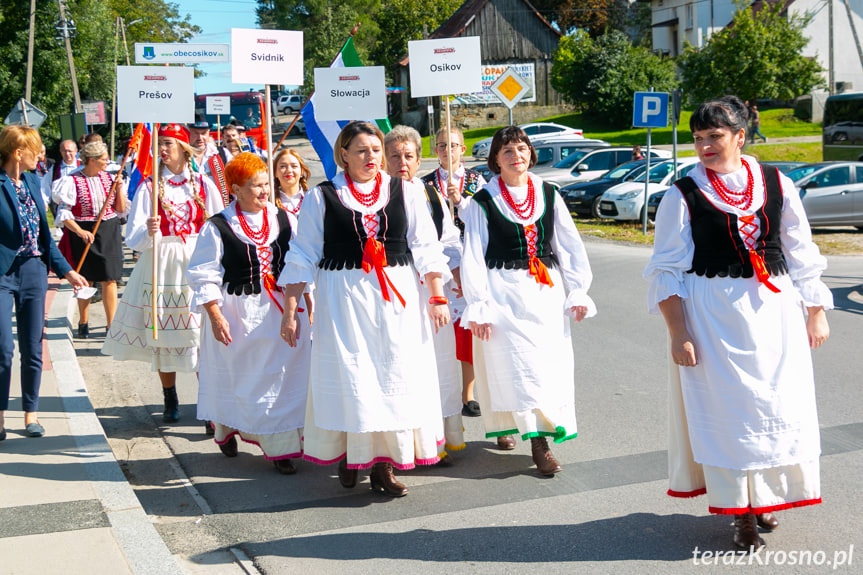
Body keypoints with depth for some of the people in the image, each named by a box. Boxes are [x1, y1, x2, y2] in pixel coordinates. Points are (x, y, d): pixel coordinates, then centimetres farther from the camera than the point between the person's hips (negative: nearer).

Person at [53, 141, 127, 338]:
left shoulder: (109, 178, 5)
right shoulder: (72, 181, -7)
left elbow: (121, 210, 7)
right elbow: (63, 213, -11)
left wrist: (119, 188, -7)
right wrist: (80, 231, -24)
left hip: (109, 233, 3)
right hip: (84, 235, -3)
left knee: (110, 279, -2)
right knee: (85, 280, 8)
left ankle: (111, 325, 2)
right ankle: (83, 323, 25)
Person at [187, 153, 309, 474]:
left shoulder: (283, 219, 5)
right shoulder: (217, 227, -6)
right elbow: (204, 277, -6)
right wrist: (216, 317, -12)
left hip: (280, 310, 3)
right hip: (237, 312, -3)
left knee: (284, 377, 1)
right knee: (237, 379, 8)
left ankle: (280, 447, 11)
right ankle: (226, 430, 35)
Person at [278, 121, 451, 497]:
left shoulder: (405, 193, 8)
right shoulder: (321, 197, 3)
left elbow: (426, 249, 8)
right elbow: (302, 257, 5)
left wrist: (437, 298, 2)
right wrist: (290, 310, 2)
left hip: (397, 299, 2)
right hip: (342, 299, -1)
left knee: (395, 377, 0)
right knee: (348, 376, 0)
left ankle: (383, 465, 10)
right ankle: (347, 453, 19)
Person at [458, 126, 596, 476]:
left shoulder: (548, 195, 8)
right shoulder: (482, 201, -1)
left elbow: (570, 245, 9)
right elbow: (473, 257, -3)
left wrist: (578, 291, 3)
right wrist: (477, 307, -8)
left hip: (546, 290, 4)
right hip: (503, 292, -4)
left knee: (551, 361, 1)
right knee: (519, 365, -8)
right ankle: (539, 444, -4)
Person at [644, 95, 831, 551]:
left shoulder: (777, 185, 5)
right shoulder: (683, 195, -3)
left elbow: (800, 255, 11)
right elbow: (666, 272, -4)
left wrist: (816, 313, 10)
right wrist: (677, 334, -10)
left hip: (774, 309, 3)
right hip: (713, 316, -3)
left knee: (778, 406, 8)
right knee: (725, 409, 0)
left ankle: (763, 498, 29)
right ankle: (740, 513, 14)